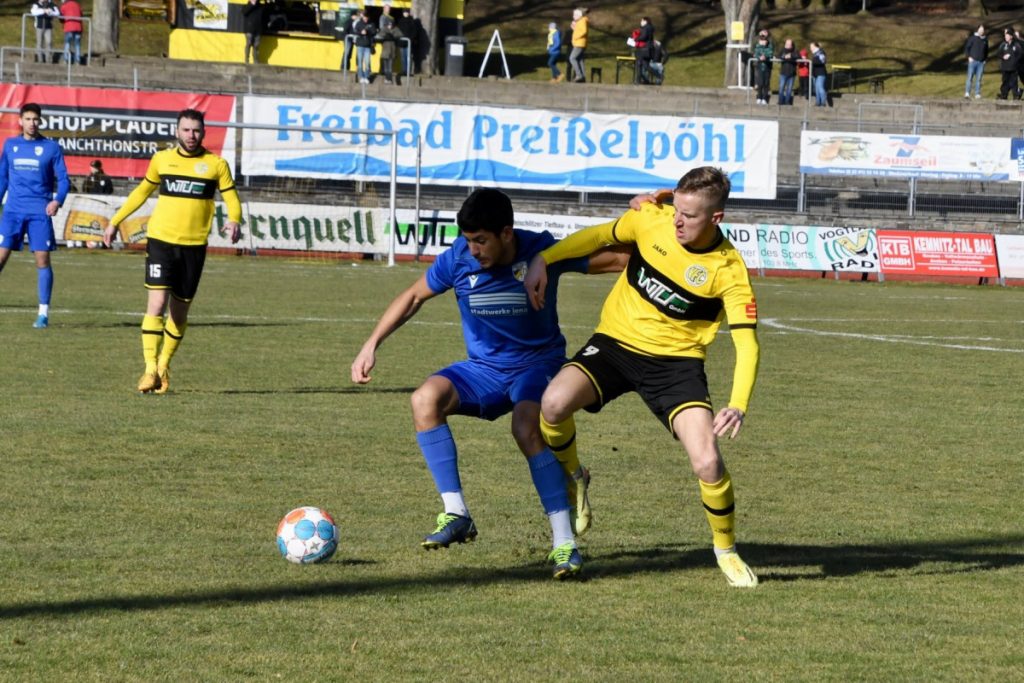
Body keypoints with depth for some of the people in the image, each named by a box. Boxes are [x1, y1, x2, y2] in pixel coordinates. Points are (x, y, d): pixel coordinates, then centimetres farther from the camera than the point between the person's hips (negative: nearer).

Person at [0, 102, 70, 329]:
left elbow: (63, 179, 1)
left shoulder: (51, 148, 2)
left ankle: (43, 313, 1)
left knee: (42, 259, -4)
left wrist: (57, 200, -16)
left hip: (40, 212, -2)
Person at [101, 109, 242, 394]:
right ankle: (150, 369, -15)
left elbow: (232, 199, 3)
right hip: (160, 240, 0)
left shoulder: (216, 165, 2)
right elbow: (142, 191, 21)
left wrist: (234, 221, -19)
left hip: (193, 246, 0)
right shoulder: (162, 159, 7)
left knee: (179, 312, 8)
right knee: (157, 302, -14)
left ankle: (163, 368, 25)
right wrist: (115, 221, 22)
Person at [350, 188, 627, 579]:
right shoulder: (458, 259, -10)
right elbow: (414, 297, 8)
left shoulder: (542, 251, -15)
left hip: (538, 363, -3)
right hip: (484, 368, 4)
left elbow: (619, 259, -6)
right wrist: (372, 345, 2)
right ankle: (457, 515, -21)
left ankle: (564, 543, -29)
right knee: (426, 399, -26)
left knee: (526, 428, -35)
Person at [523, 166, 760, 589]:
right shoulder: (652, 218, -9)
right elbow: (600, 236, 11)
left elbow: (746, 343, -19)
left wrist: (738, 405, -33)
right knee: (553, 404, -27)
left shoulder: (728, 270, -16)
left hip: (675, 363, -2)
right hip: (616, 343, 2)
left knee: (707, 463, -18)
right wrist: (543, 260, 5)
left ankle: (726, 549, 13)